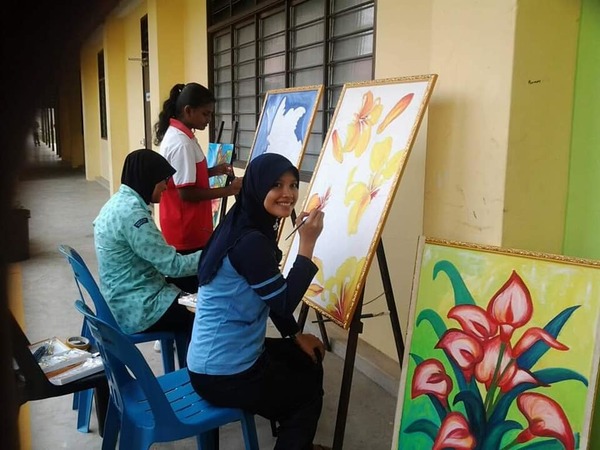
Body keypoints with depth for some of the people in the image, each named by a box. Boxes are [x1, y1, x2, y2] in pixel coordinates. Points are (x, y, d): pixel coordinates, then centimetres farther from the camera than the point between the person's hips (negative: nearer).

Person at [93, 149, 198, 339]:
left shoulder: (119, 201, 7)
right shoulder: (131, 213, -23)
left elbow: (158, 258, 12)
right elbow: (172, 265, -22)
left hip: (126, 300, 9)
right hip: (138, 309, -9)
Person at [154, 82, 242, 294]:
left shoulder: (175, 134, 9)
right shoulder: (181, 143, -22)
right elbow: (186, 192, -23)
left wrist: (213, 171, 5)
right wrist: (228, 190, -18)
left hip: (183, 228, 10)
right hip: (186, 231, -10)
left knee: (183, 284, 18)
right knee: (190, 287, 0)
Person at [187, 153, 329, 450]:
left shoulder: (248, 227, 5)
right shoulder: (250, 241, -25)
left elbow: (273, 295, 13)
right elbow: (284, 302, -21)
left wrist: (296, 336, 13)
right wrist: (307, 244, -22)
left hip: (220, 359, 9)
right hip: (225, 375, -9)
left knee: (308, 360, 25)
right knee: (309, 389, 15)